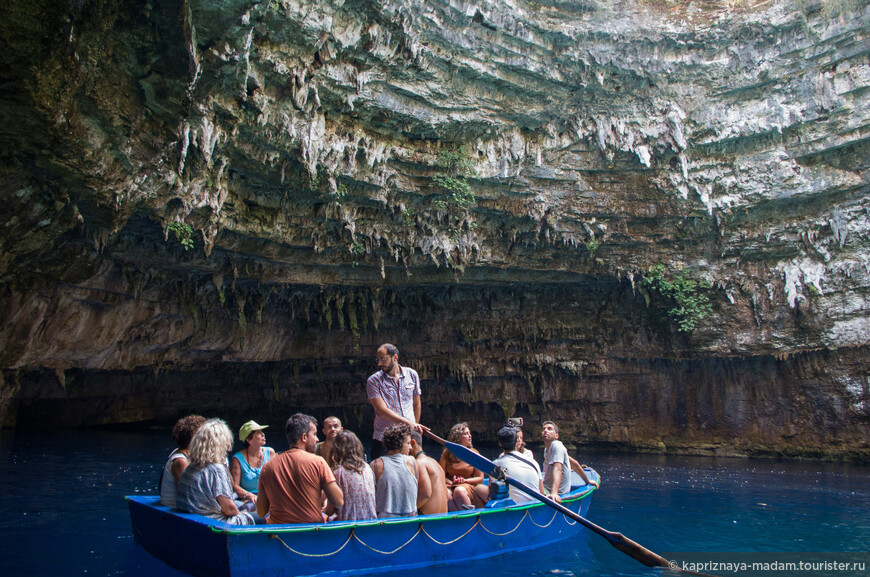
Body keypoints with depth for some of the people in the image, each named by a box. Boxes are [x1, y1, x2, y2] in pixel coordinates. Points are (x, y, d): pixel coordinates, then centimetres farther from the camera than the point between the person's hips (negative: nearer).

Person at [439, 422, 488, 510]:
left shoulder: (474, 453, 5)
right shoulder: (447, 453, 5)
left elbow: (480, 478, 8)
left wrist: (465, 480, -7)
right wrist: (451, 482, -10)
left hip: (468, 486, 0)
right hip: (450, 486, 1)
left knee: (459, 491, -35)